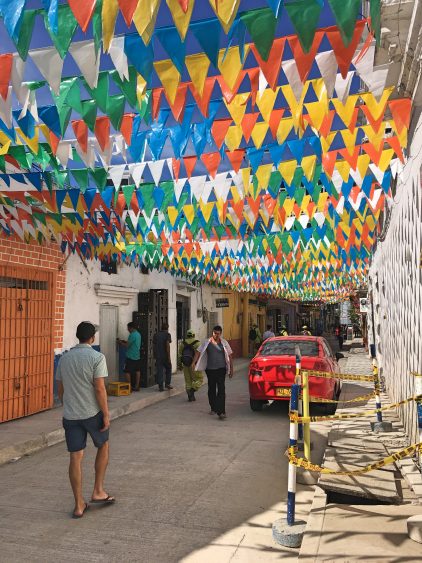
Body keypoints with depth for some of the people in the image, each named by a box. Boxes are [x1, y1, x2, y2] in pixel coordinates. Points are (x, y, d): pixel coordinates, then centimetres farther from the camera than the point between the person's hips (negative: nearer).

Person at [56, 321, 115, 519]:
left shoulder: (64, 358, 8)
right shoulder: (97, 357, -10)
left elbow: (60, 390, 13)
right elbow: (99, 388, -15)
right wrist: (106, 414, -9)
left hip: (70, 415, 4)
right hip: (92, 413, -4)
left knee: (75, 458, 8)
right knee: (103, 447, 19)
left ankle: (79, 505, 13)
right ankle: (98, 491, 21)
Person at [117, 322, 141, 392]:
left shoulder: (132, 335, -17)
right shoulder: (138, 334, 11)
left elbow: (127, 345, -16)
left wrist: (120, 342, 0)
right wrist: (124, 341, 17)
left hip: (131, 357, -9)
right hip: (137, 356, 9)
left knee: (127, 371, -2)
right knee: (137, 371, 11)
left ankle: (129, 387, -1)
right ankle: (137, 386, 15)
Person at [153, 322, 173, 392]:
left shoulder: (156, 335, 9)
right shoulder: (167, 334, -6)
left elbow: (153, 345, 9)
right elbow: (167, 345, -14)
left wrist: (155, 355, 16)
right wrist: (169, 356, -13)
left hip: (158, 356, 4)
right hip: (165, 355, -4)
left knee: (159, 371, 5)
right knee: (168, 369, 16)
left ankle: (160, 386, 3)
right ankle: (167, 384, 15)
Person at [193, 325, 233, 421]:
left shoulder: (224, 343, 3)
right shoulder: (207, 342, 3)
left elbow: (230, 356, 6)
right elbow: (198, 352, 3)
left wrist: (231, 369, 3)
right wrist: (194, 363, -9)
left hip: (221, 369, -2)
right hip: (210, 369, 2)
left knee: (221, 389, -11)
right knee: (211, 389, 12)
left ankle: (221, 412, -15)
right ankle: (213, 408, 30)